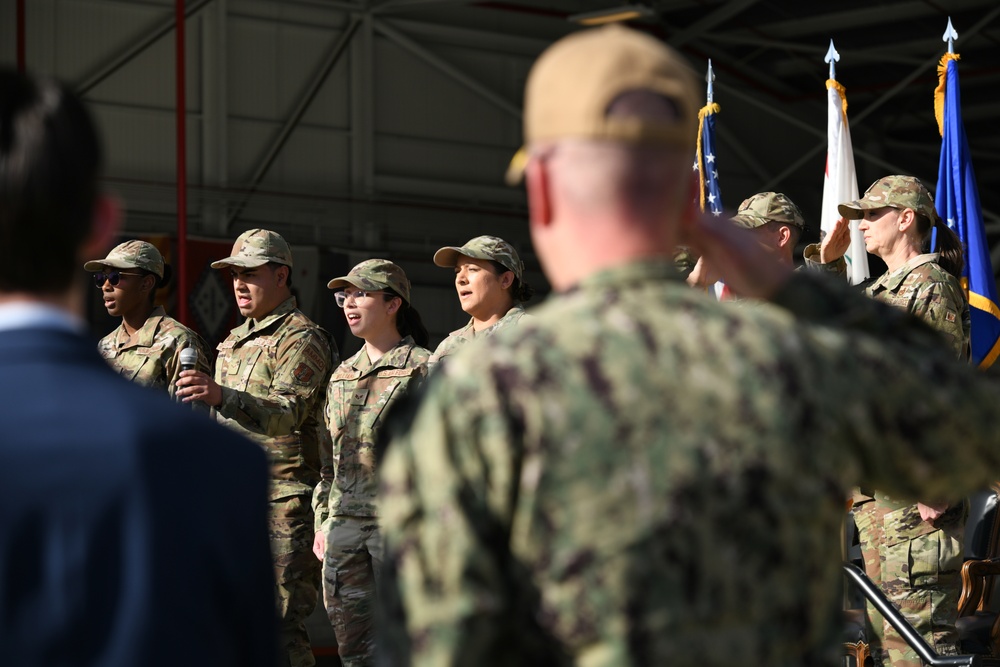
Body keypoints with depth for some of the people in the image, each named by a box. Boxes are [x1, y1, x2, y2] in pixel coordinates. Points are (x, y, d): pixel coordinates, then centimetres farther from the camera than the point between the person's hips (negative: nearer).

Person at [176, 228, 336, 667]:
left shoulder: (301, 339, -8)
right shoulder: (232, 343, 20)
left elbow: (287, 413, -23)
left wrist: (221, 396, -37)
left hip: (284, 503, -8)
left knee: (282, 626, -12)